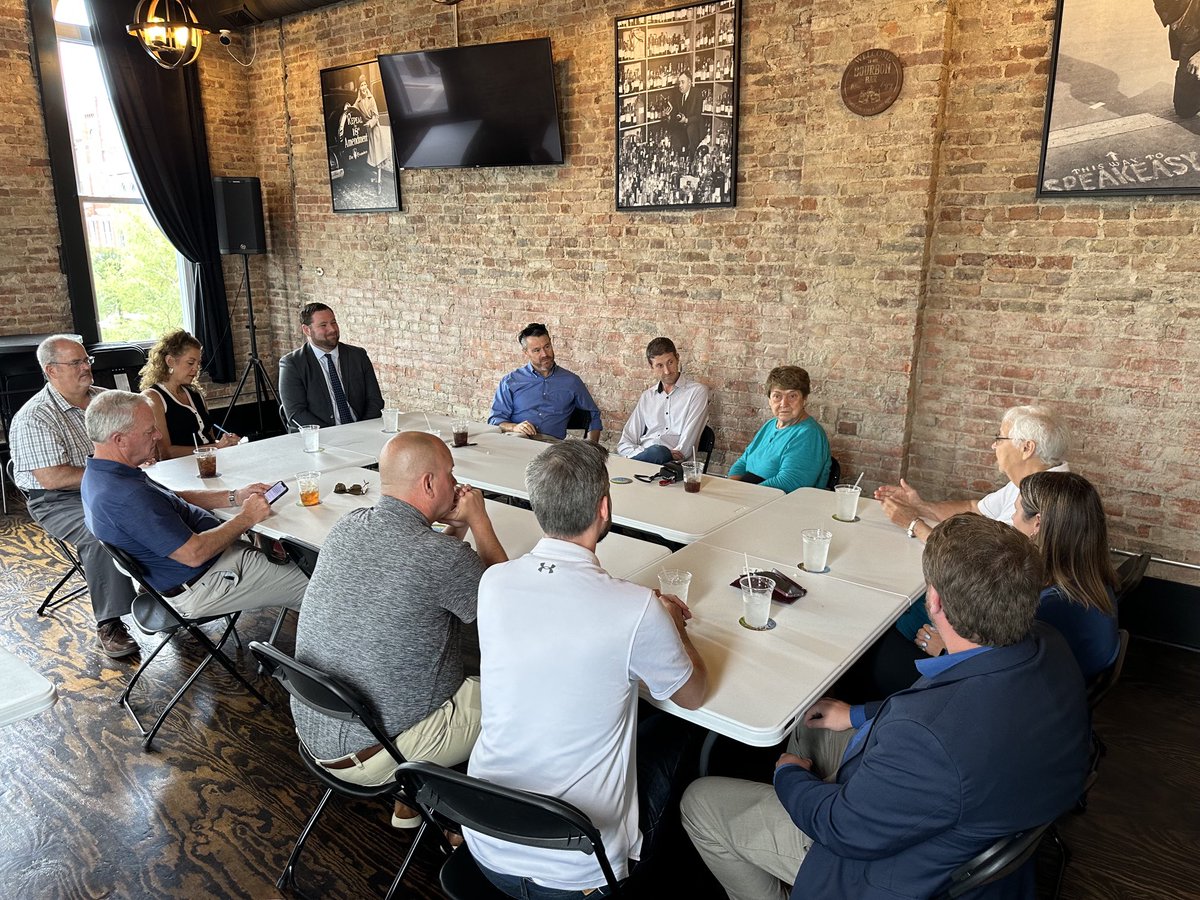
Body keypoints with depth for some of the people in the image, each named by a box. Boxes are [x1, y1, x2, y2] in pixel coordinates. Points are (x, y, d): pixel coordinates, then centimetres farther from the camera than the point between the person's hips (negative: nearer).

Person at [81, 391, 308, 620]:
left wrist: (234, 497, 3)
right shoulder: (128, 496, -32)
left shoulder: (99, 473, 2)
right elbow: (194, 553, -30)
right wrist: (246, 518, -16)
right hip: (203, 584, -10)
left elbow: (173, 500, 13)